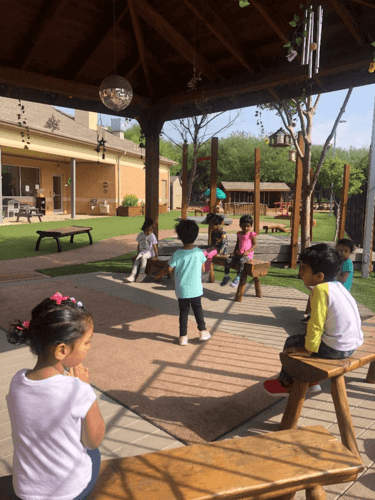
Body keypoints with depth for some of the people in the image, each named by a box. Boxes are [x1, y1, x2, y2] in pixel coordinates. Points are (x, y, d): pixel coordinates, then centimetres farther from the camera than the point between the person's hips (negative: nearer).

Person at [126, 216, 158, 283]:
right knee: (137, 259, -25)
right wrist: (138, 253, 5)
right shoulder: (140, 235, 4)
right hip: (142, 251, 4)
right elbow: (138, 245, 13)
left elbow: (155, 247, -11)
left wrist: (156, 256, -17)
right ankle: (132, 275, -34)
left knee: (143, 257, -35)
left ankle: (141, 274, -29)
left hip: (149, 252, -4)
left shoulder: (152, 236, -8)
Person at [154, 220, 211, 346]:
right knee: (198, 309, 20)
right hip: (196, 289, 1)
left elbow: (169, 268, -11)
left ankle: (183, 336, 16)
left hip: (182, 290, -1)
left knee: (183, 312, 11)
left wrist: (158, 275, 6)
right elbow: (202, 267, 3)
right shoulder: (199, 252, -10)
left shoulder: (177, 254, -16)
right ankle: (203, 331, 26)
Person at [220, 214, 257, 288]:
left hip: (248, 254, -6)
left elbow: (254, 245, -7)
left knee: (241, 261, -37)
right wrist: (234, 252, 10)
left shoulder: (252, 234, -3)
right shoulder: (239, 234, 13)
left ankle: (238, 278, -34)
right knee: (228, 260, -15)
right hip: (239, 253, 6)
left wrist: (247, 251, -19)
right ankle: (226, 276, -3)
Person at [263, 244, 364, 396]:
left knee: (292, 343, 8)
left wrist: (308, 349, -10)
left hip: (336, 349, -9)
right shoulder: (338, 285, 6)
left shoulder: (320, 289, -20)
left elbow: (316, 325, -20)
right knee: (304, 338, 27)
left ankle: (284, 383, 26)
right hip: (353, 345, 9)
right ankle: (311, 381, 37)